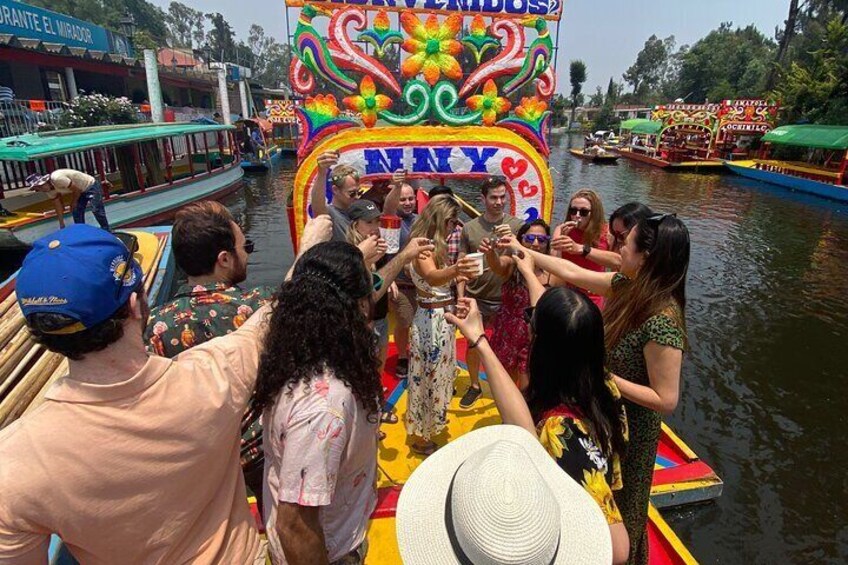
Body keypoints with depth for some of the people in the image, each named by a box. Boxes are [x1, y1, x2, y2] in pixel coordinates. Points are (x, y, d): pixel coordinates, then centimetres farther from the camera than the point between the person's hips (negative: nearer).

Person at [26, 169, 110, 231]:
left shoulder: (57, 178, -32)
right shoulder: (49, 190, -3)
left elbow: (77, 190, -25)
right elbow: (58, 206, 3)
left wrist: (73, 203, -6)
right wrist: (62, 225, 3)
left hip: (91, 186, -9)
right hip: (81, 191, 9)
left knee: (97, 210, -15)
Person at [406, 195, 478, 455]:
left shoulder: (436, 246, 9)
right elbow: (431, 277, -42)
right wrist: (455, 270, -59)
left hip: (442, 318, 9)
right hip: (431, 319, -9)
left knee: (439, 374, 23)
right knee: (428, 377, 5)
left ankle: (429, 427, 44)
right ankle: (420, 438, 24)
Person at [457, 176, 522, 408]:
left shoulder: (516, 225, -3)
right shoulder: (470, 228, -2)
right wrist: (461, 297, -6)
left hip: (506, 300, -1)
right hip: (476, 299, 1)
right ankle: (474, 386, 34)